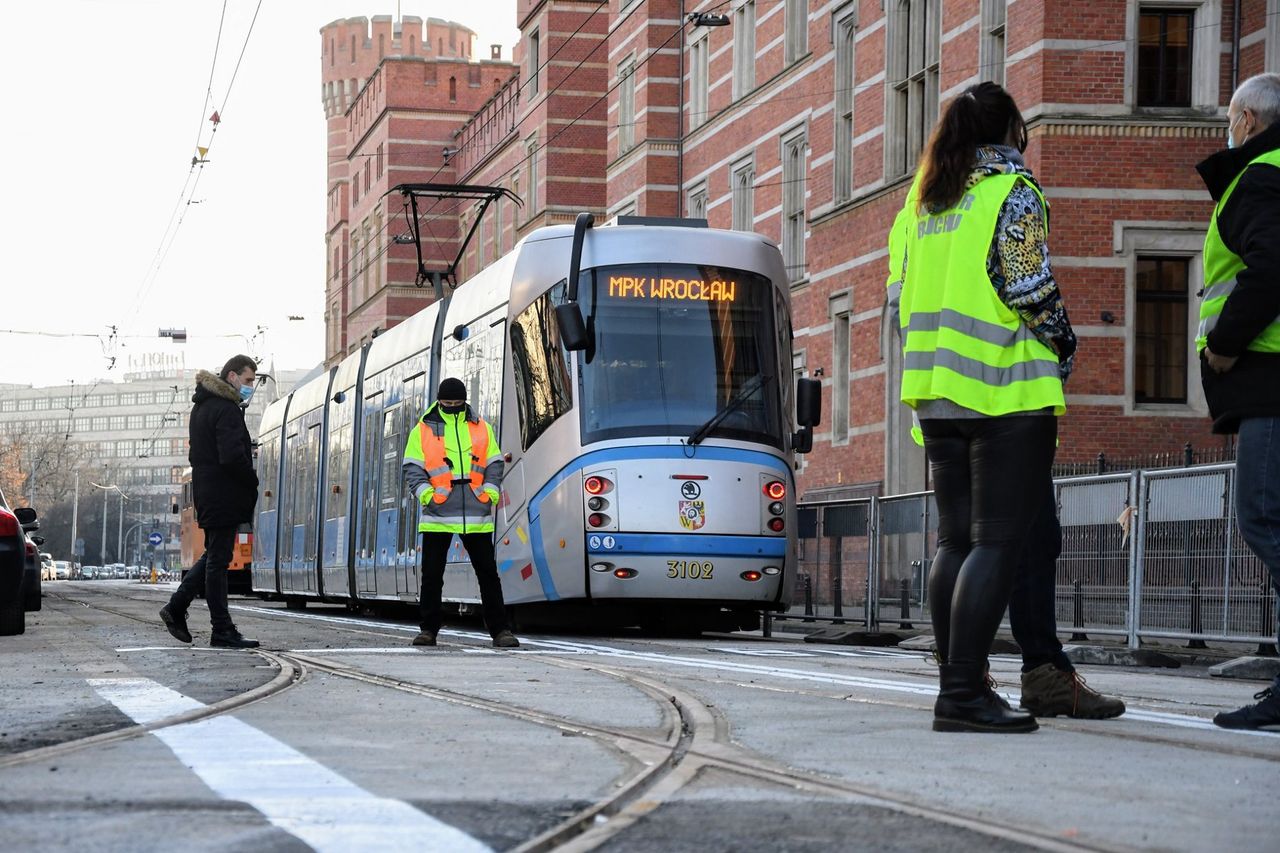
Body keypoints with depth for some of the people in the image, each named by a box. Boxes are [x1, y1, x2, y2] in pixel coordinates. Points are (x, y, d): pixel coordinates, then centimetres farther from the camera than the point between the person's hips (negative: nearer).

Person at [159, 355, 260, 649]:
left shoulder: (202, 406, 17)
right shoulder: (227, 410, -16)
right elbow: (232, 457, -24)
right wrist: (254, 483, -10)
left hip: (206, 493, 10)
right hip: (223, 497, -10)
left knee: (213, 556, 20)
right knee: (218, 560, -5)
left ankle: (176, 608, 17)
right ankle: (223, 631, -1)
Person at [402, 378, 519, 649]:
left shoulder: (481, 429, 12)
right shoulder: (423, 430, 6)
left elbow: (494, 465, 13)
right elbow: (413, 469, 3)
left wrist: (490, 492, -3)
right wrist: (426, 493, -13)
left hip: (475, 515, 1)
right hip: (438, 515, -1)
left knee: (487, 573, 1)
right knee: (432, 574, 2)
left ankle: (500, 630, 4)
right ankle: (428, 630, 12)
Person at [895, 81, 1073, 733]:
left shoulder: (924, 199, 14)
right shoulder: (1010, 192, -7)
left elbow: (902, 293, 14)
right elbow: (1031, 289, -13)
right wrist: (1061, 349, 2)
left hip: (937, 394, 7)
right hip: (1006, 392, -7)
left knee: (955, 539, 11)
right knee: (997, 541, -8)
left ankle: (955, 685, 12)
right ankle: (965, 694, -15)